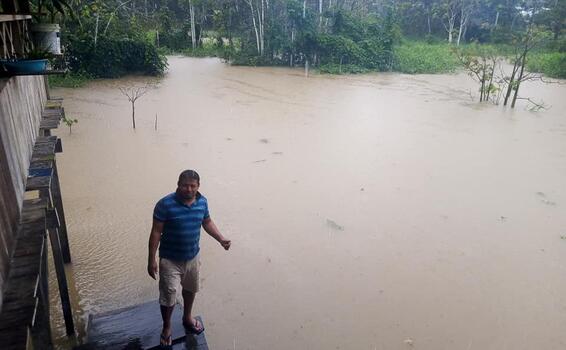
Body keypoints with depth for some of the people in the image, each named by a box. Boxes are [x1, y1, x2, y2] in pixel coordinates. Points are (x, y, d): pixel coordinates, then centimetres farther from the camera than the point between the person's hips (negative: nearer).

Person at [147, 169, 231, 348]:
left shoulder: (202, 202, -8)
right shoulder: (165, 204, -23)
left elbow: (207, 222, 8)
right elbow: (156, 233, -17)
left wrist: (221, 239, -5)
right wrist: (151, 260, -16)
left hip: (192, 256, 5)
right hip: (170, 260, -4)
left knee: (190, 289, 23)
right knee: (168, 296, 5)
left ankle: (187, 318, 50)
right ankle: (167, 327, 33)